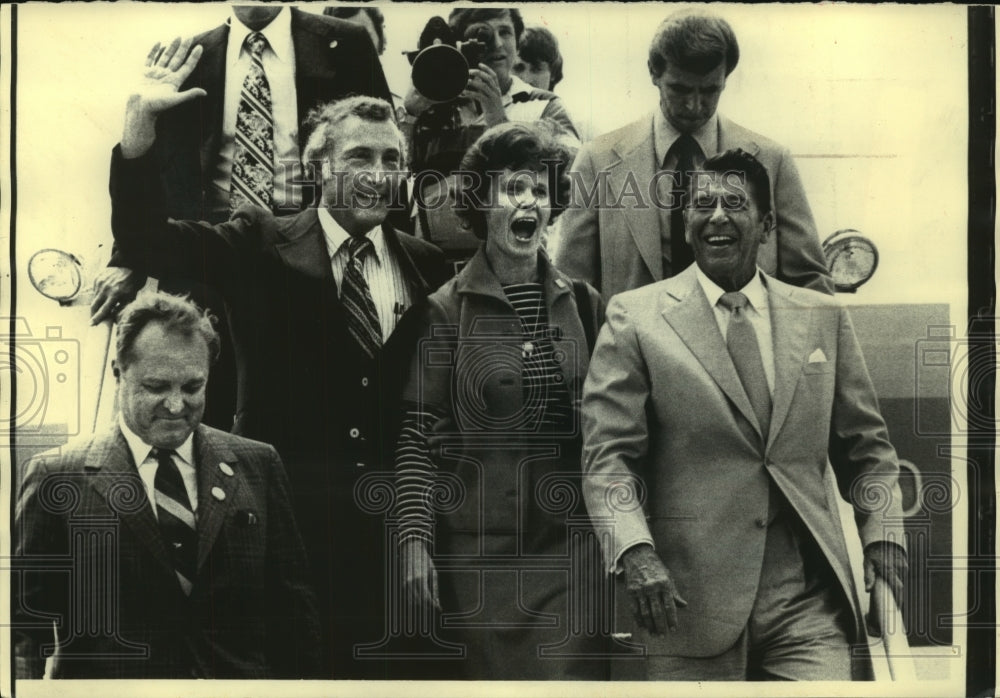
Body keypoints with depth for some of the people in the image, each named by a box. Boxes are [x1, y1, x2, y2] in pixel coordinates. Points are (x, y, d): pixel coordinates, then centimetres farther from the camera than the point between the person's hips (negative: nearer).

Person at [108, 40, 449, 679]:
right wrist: (141, 119, -21)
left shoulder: (427, 265, 5)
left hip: (389, 515, 2)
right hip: (287, 508, -2)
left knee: (372, 665, 13)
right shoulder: (262, 245, 0)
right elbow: (145, 236, -9)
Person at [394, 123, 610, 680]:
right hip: (478, 546, -2)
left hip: (569, 544, 2)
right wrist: (415, 541, -9)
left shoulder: (584, 304, 7)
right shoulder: (447, 310, -2)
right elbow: (418, 434, -2)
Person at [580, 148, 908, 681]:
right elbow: (608, 457, -3)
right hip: (689, 601, -2)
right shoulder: (634, 317, 2)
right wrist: (635, 551, -18)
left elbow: (866, 450, 16)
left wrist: (882, 537, 2)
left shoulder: (824, 318, 12)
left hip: (810, 603, 3)